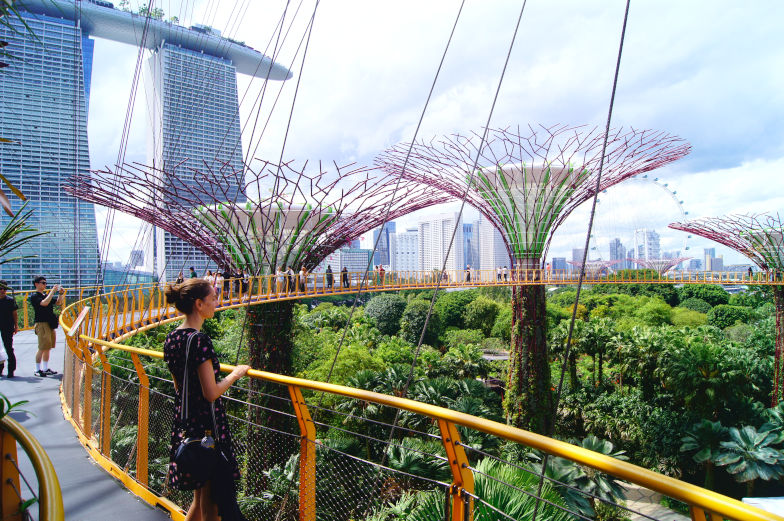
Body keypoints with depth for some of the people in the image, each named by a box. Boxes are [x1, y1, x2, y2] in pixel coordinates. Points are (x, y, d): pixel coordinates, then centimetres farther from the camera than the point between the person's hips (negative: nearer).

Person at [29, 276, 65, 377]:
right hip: (41, 324, -8)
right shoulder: (34, 296, -7)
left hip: (50, 324, 8)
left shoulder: (46, 295, 17)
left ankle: (45, 369, 19)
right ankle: (38, 370, 3)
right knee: (42, 348, -7)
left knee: (48, 348, 12)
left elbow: (58, 303, 19)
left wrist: (61, 294, 4)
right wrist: (52, 291, -19)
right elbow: (44, 303, -23)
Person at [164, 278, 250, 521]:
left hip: (183, 425, 9)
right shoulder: (199, 340, -22)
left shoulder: (171, 338, 5)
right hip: (207, 426, -8)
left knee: (199, 498, 23)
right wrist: (236, 373, -8)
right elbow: (211, 393, -22)